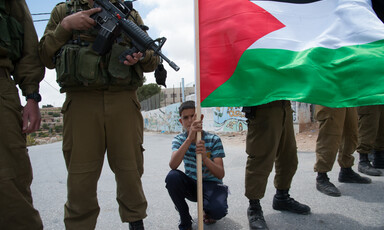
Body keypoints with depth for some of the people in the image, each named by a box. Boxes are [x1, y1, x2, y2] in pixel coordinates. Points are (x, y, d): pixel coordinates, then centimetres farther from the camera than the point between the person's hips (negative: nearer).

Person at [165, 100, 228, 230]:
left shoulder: (214, 140, -12)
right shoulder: (179, 140, -6)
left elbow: (220, 174, -19)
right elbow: (173, 165, -27)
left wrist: (205, 157, -39)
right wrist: (189, 138, -38)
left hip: (212, 184, -2)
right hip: (192, 185, 2)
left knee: (218, 210, -33)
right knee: (172, 177, -29)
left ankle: (207, 209, 8)